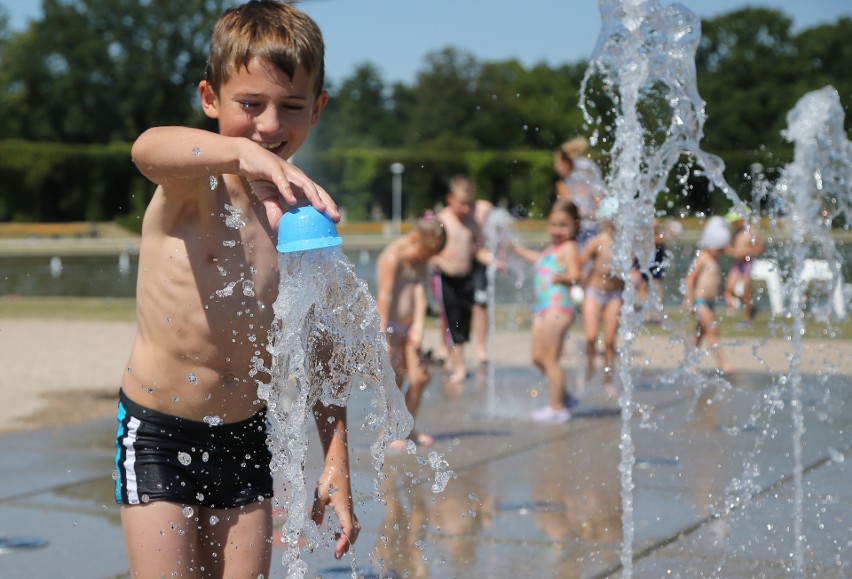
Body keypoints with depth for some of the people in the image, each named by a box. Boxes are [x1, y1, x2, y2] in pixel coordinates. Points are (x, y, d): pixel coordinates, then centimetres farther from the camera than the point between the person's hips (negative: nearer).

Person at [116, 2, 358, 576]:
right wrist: (242, 152, -60)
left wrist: (337, 465, 3)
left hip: (247, 437, 4)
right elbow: (148, 148, -40)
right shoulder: (195, 184, -13)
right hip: (158, 432, -4)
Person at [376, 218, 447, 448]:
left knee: (420, 377, 7)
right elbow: (384, 296, -19)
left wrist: (418, 325, -11)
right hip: (389, 325, -8)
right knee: (394, 379, -8)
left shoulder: (419, 261, 10)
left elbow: (420, 291, 0)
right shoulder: (392, 257, -15)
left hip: (406, 327, 8)